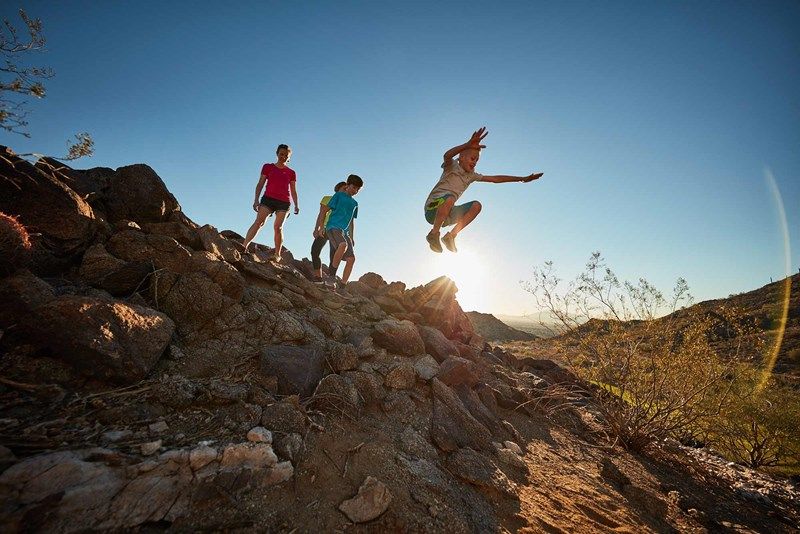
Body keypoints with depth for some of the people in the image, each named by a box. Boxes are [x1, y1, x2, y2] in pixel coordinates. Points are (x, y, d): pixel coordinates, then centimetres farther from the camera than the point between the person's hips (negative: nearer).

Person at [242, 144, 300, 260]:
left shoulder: (291, 173, 15)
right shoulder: (268, 167, 13)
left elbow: (293, 191, 14)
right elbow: (260, 184, 9)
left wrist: (296, 205, 3)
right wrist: (256, 200, -1)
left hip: (283, 202, 1)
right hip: (268, 198, 0)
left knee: (278, 227, -4)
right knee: (258, 222, -17)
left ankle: (277, 255, -1)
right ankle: (244, 246, -25)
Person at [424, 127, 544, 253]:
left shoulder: (471, 176, 15)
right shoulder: (451, 166, -4)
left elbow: (495, 179, 16)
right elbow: (447, 155, -29)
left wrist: (523, 178, 14)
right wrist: (468, 145, -47)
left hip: (447, 215, 6)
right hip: (432, 210, -6)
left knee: (476, 205, -10)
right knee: (450, 198, -36)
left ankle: (450, 236, -10)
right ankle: (434, 233, -20)